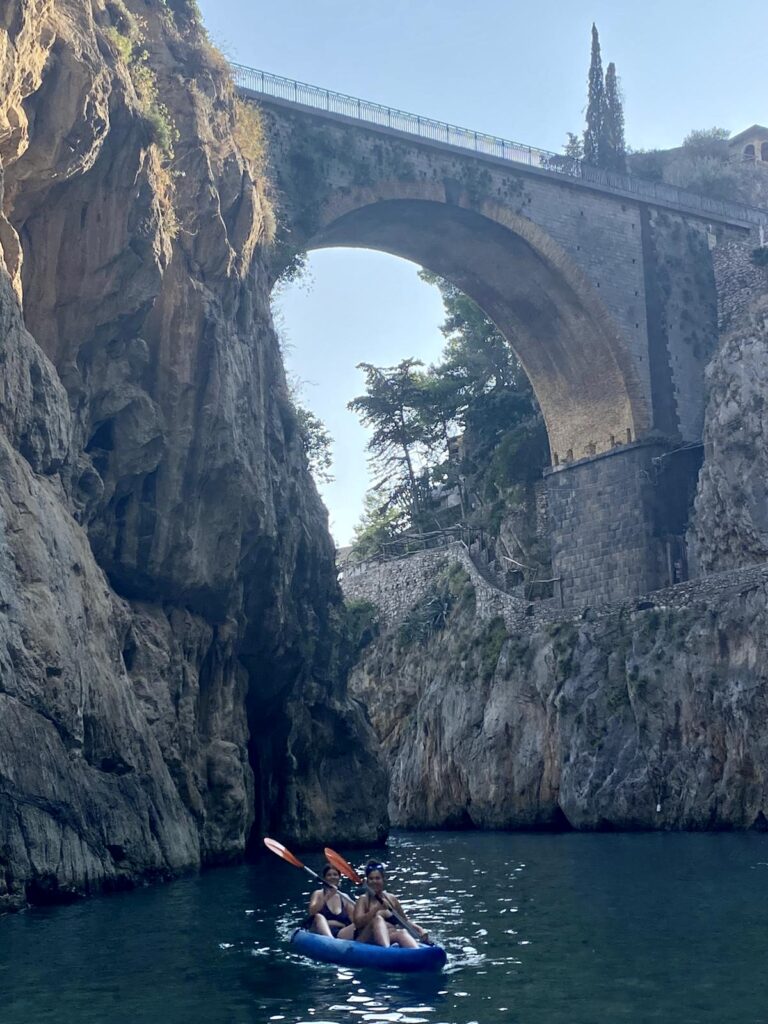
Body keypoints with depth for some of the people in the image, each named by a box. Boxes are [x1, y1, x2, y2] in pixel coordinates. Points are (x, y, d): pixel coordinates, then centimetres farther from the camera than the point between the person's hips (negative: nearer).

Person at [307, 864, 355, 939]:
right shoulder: (318, 893, 12)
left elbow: (353, 921, 13)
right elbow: (312, 912, -6)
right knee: (319, 917, -31)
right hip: (322, 932, -2)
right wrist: (327, 897, -15)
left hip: (341, 934, 2)